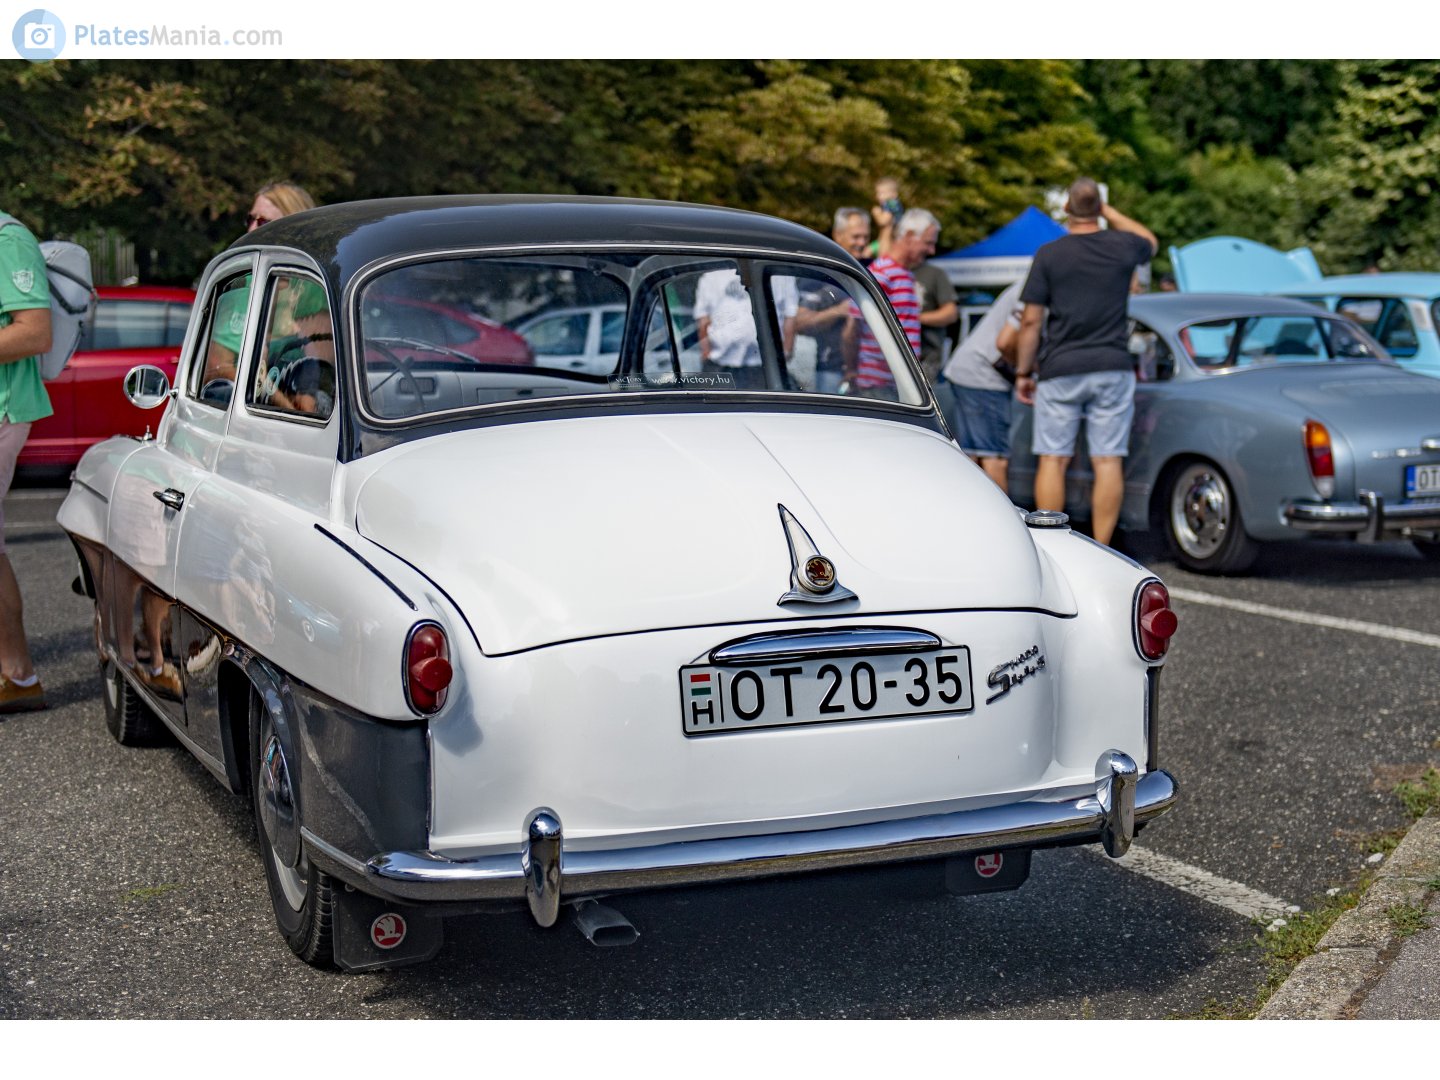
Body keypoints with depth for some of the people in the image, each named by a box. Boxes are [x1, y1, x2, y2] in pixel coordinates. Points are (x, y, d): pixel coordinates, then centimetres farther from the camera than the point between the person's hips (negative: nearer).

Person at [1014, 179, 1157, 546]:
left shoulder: (1049, 254, -4)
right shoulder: (1122, 247, 1)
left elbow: (1031, 321, -5)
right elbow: (1149, 241, 28)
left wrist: (1024, 371, 4)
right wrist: (1109, 211, 26)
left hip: (1060, 370, -1)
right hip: (1113, 368, 2)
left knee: (1053, 459, 4)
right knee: (1108, 461, 2)